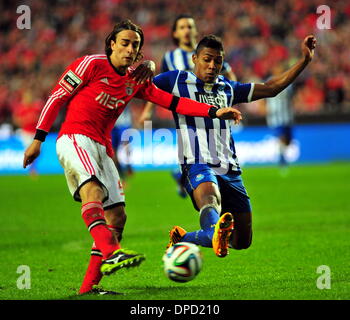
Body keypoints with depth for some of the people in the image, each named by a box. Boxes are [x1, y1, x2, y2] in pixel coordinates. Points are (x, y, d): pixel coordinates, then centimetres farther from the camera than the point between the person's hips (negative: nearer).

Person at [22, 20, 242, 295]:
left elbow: (172, 102, 11)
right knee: (92, 187, -34)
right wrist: (38, 139, -3)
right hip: (75, 138, -7)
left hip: (102, 148, 7)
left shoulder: (136, 80, 15)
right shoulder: (91, 65, -2)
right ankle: (111, 253, -55)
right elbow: (57, 98, 1)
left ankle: (89, 285, -1)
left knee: (117, 215, -1)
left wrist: (214, 112, 0)